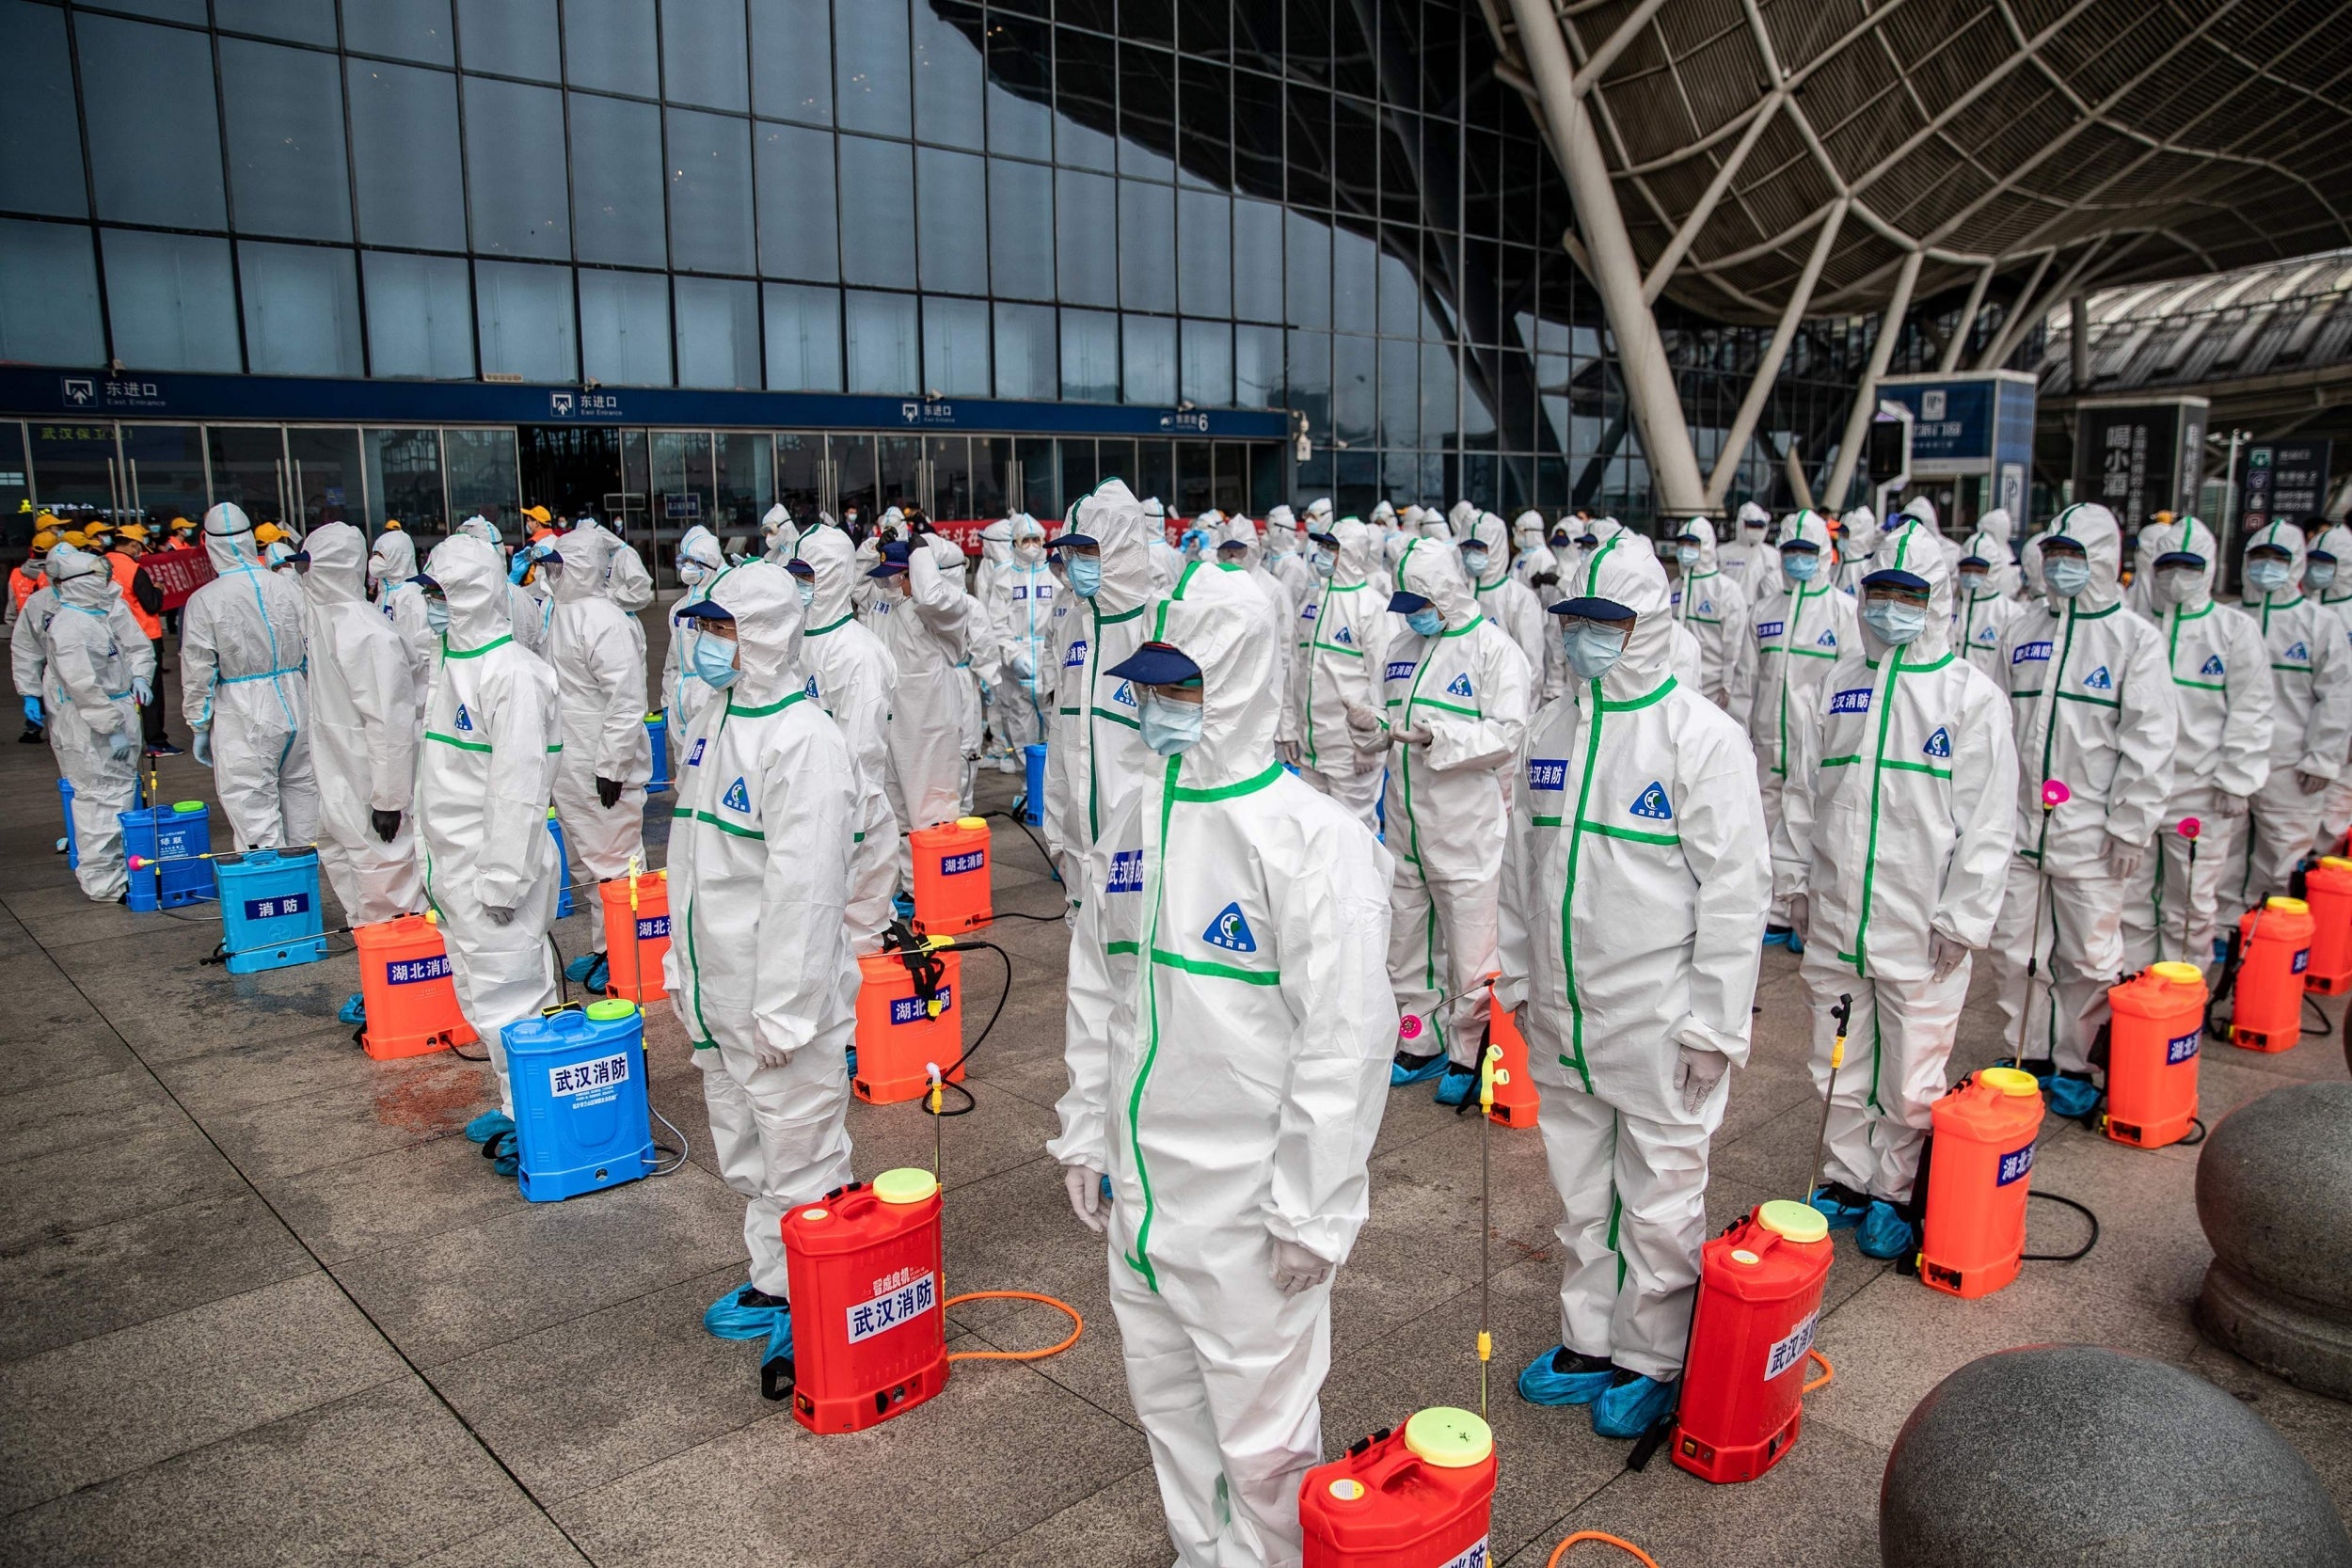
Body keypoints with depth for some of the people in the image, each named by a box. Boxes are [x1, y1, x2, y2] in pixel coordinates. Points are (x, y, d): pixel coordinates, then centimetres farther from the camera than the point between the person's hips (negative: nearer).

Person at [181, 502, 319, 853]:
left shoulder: (204, 600, -11)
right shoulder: (286, 586, 0)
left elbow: (199, 672, -6)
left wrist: (199, 726, 5)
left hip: (242, 719, -5)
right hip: (294, 705, 5)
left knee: (254, 811, -1)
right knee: (299, 791, 16)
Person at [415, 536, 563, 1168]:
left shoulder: (513, 671, -19)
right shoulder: (451, 661, 12)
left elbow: (520, 786, -22)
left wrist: (503, 878, -22)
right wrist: (434, 855, 20)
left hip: (494, 870, -10)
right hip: (455, 867, 10)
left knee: (508, 999, -3)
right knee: (480, 997, 18)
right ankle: (515, 1106, 31)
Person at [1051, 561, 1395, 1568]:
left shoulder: (1312, 837, -17)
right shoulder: (1131, 824, 5)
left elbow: (1347, 1035, -17)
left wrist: (1312, 1211, -16)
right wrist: (1084, 1136, 14)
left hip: (1249, 1211, -7)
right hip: (1139, 1194, 7)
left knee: (1263, 1437, 6)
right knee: (1165, 1404, 23)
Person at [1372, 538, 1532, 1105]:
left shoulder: (1492, 647, -9)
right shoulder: (1403, 643, 12)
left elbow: (1507, 734, -16)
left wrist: (1438, 737, -28)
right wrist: (1373, 723, -3)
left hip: (1465, 824, -7)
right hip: (1405, 821, 7)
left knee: (1469, 947, 1)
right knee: (1405, 937, 16)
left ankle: (1467, 1053, 18)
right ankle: (1421, 1045, 31)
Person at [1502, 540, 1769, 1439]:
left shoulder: (1702, 736, -11)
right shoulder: (1550, 731, 7)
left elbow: (1736, 888, -12)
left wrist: (1714, 1023, -13)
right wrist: (1518, 976, 15)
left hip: (1659, 1023, -6)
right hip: (1560, 1019, 6)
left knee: (1659, 1203, 7)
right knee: (1582, 1193, 19)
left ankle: (1650, 1363, 27)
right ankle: (1588, 1343, 36)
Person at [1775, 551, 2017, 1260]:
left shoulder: (1972, 695, -5)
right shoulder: (1833, 686, 8)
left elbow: (1989, 823, -7)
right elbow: (1800, 794, 14)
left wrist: (1962, 917, -10)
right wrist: (1794, 877, 11)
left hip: (1920, 930, -4)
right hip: (1833, 918, 4)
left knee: (1912, 1074, 6)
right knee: (1839, 1064, 15)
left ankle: (1895, 1194, 26)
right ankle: (1846, 1181, 32)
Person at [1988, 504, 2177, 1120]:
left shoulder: (2135, 637, -2)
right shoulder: (2022, 633, 9)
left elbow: (2149, 741, -5)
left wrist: (2130, 827, -9)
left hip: (2090, 832, -3)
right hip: (2017, 825, 4)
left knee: (2090, 958, 5)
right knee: (2013, 949, 8)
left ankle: (2073, 1066, 20)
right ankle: (2028, 1056, 24)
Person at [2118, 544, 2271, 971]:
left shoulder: (2236, 628, 1)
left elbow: (2250, 711, -1)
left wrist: (2236, 781, -6)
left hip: (2200, 794, -2)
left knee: (2191, 906, 5)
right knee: (2130, 897, 8)